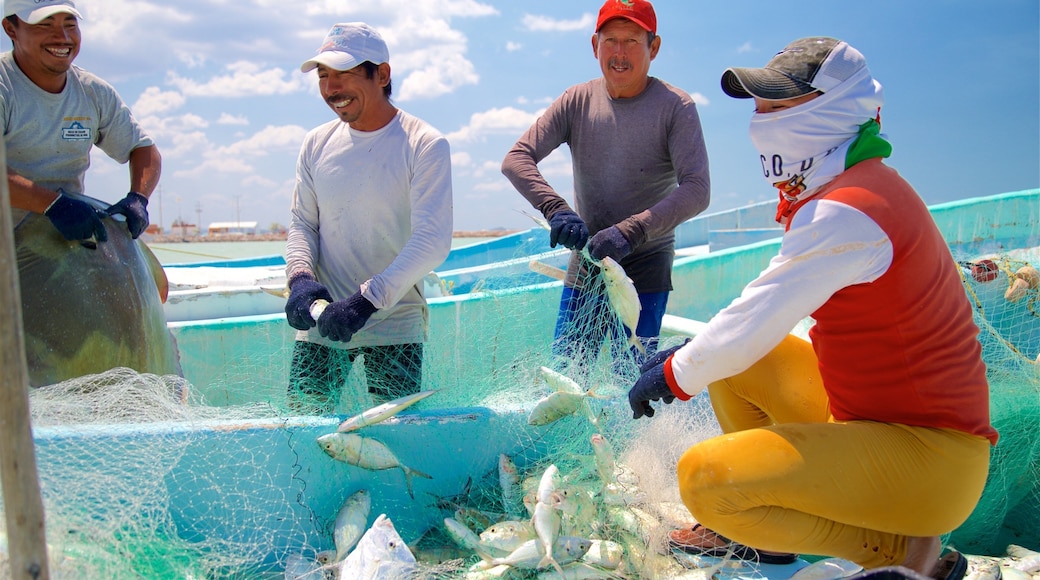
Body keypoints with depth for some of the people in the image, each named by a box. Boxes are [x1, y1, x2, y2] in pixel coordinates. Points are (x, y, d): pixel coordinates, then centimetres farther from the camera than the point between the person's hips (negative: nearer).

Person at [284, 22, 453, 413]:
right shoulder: (318, 144, 7)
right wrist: (300, 276, -10)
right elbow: (302, 222, 11)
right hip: (322, 319, 4)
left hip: (395, 322, -3)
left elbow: (433, 240, -16)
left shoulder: (425, 145, -8)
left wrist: (368, 299, -24)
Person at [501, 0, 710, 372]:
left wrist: (630, 232, -33)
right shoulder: (577, 101, 0)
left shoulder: (675, 107, -10)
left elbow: (697, 191, -20)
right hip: (584, 266, 4)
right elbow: (516, 159, -8)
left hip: (645, 271, -3)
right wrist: (555, 209, -27)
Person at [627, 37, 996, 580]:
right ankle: (761, 534, 24)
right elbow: (771, 306, 17)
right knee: (728, 357, 12)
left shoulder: (846, 212, -25)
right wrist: (689, 352, 14)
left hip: (925, 455, -10)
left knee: (704, 479, -22)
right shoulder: (854, 188, 8)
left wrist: (671, 377, -6)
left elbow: (753, 327, -23)